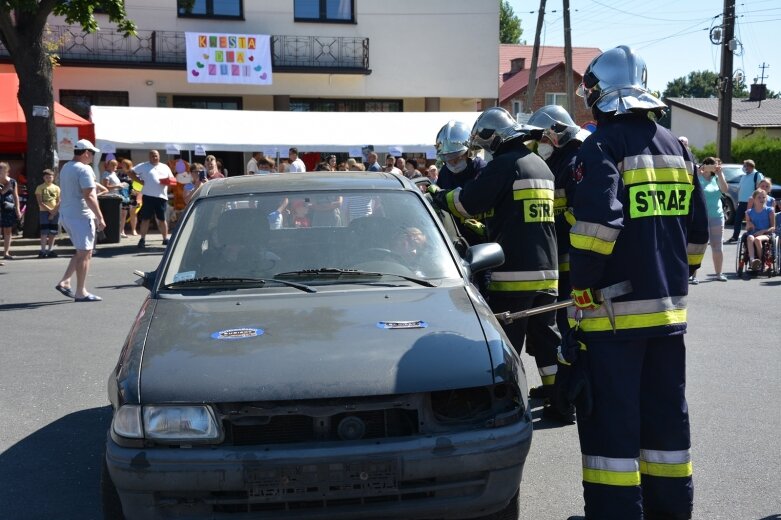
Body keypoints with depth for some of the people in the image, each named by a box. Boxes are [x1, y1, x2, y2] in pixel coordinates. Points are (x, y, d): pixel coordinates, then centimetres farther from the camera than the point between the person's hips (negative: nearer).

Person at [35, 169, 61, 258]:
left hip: (55, 212, 3)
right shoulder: (40, 188, 2)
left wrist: (54, 212, -8)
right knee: (44, 231, -9)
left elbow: (59, 202, 3)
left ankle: (50, 250, 8)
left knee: (53, 232, 2)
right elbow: (40, 202, -5)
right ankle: (43, 250, -8)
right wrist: (49, 210, -12)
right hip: (44, 211, -3)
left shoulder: (56, 188, 9)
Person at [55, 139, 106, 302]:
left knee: (82, 252, 18)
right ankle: (80, 292, -1)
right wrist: (100, 217, -17)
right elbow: (88, 196, -20)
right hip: (81, 215, -9)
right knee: (84, 253, -3)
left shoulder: (65, 168, 15)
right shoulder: (84, 169, -14)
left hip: (66, 215, 9)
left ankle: (64, 282, 11)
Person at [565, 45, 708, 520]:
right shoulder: (676, 148, 12)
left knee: (611, 421, -1)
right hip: (669, 308, 7)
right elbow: (698, 229, 16)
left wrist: (581, 289, -14)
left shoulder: (603, 146, -10)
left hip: (613, 309, -7)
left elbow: (597, 225, -23)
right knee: (666, 416, 16)